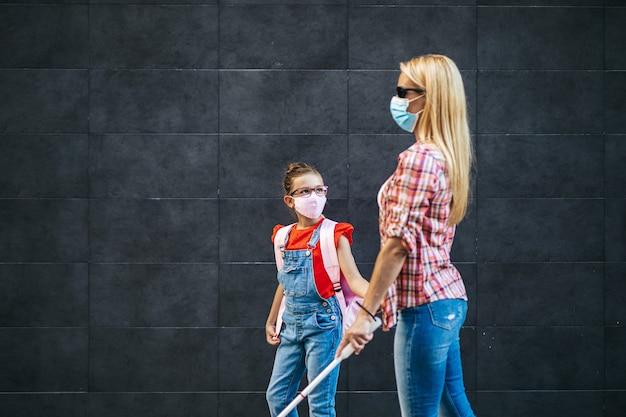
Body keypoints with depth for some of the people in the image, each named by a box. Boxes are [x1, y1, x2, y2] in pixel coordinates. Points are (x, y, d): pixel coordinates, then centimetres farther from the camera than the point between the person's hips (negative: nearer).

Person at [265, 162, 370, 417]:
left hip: (322, 322, -6)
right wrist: (271, 322, 22)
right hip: (291, 324, 6)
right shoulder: (285, 238, 9)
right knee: (277, 396, 9)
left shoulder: (334, 235, -7)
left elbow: (354, 279, -15)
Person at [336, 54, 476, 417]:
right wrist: (390, 297, 20)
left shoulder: (418, 158, -16)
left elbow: (399, 243, -20)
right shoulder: (446, 155, 13)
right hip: (449, 297, 10)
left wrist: (365, 313, -18)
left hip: (425, 305, -10)